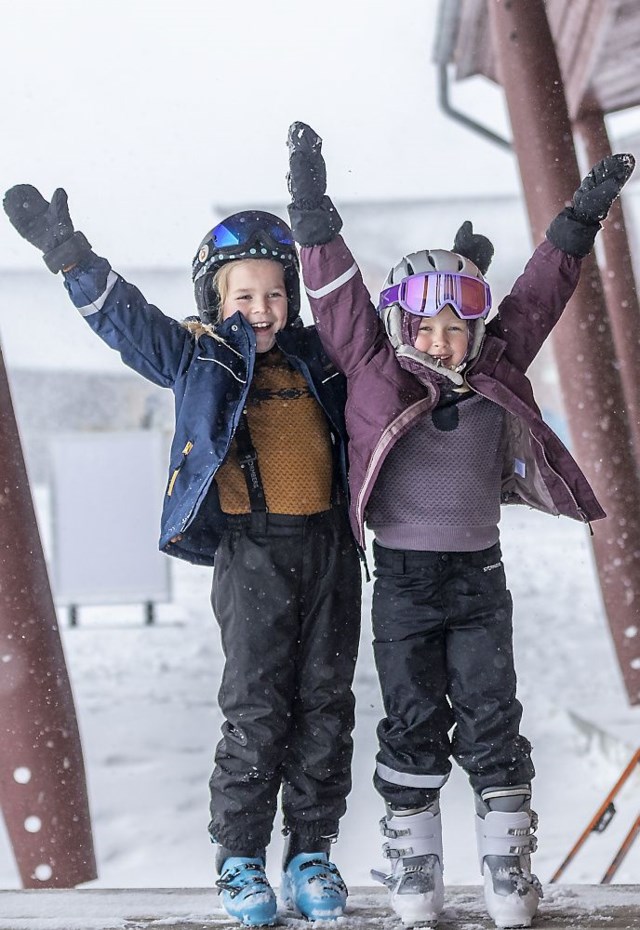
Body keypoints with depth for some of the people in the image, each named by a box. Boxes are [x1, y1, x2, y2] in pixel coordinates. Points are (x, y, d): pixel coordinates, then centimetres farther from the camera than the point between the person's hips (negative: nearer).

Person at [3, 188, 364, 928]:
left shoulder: (317, 357, 12)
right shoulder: (196, 358, 3)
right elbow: (123, 316, -7)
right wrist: (67, 251, -19)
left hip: (330, 547, 4)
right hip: (253, 553, -4)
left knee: (325, 704, 7)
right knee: (256, 710, -5)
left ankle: (311, 852, 18)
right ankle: (240, 859, 9)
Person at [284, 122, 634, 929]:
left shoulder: (496, 376, 2)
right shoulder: (375, 373, -5)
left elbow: (538, 294, 9)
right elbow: (337, 292, -10)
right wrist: (312, 208, -17)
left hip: (479, 576, 2)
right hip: (403, 581, -2)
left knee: (492, 724, 4)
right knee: (413, 726, 6)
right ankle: (411, 863, 17)